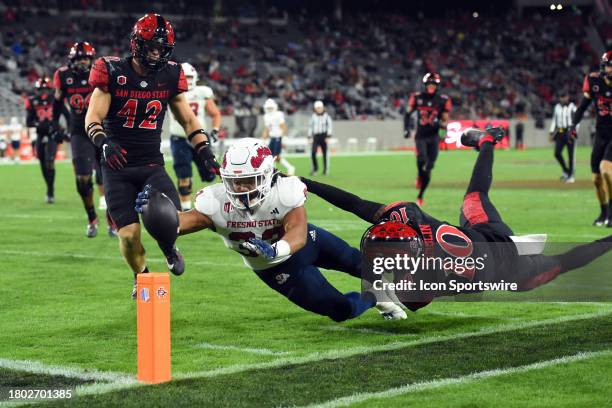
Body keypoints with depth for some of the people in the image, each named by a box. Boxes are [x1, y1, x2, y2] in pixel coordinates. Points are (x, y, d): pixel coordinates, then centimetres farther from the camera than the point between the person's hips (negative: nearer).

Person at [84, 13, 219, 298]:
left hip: (152, 164, 2)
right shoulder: (113, 72, -8)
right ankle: (141, 277, 22)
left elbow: (188, 119, 11)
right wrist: (103, 142, -31)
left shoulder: (169, 76, 2)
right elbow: (93, 118, -11)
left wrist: (205, 152, -2)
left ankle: (168, 248, 17)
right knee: (129, 234, -9)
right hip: (118, 166, -2)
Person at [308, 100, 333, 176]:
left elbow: (329, 126, -3)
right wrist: (309, 137, 10)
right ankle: (315, 168, 9)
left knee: (325, 154, 2)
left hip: (323, 135, -2)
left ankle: (325, 170, 11)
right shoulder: (313, 116, 8)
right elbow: (310, 126, 14)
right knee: (313, 153, -9)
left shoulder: (326, 116, -1)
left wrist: (328, 136, -12)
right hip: (316, 136, 2)